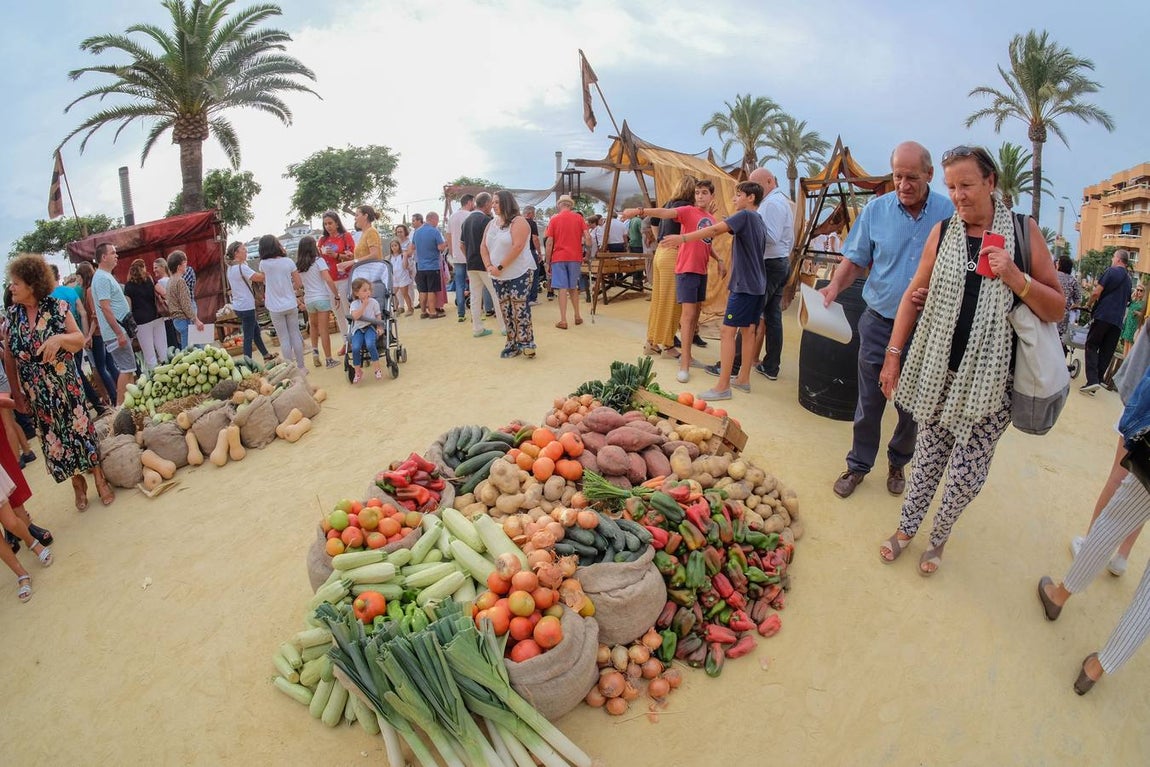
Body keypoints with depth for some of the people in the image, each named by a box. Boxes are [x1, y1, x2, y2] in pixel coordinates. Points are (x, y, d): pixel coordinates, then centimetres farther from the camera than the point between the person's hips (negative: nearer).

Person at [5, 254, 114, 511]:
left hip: (66, 386, -3)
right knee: (54, 438, 9)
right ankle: (78, 484, 24)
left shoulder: (56, 308, -8)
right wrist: (15, 391, 5)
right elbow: (9, 356, 5)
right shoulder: (12, 314, 1)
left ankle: (99, 479, 17)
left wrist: (60, 338, -27)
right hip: (36, 392, 3)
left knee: (80, 429, 3)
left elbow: (80, 339, -5)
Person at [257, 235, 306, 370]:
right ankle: (301, 366, 18)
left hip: (275, 308, -1)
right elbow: (299, 284, -3)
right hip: (291, 305, 1)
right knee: (295, 335, 12)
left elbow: (265, 282, 8)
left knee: (284, 339, 6)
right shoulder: (288, 262, -7)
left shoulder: (263, 264, -9)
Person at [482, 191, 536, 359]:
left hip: (518, 274, -7)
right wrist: (489, 266, -6)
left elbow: (517, 247, -20)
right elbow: (483, 247, 11)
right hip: (498, 276, 7)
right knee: (506, 311, 8)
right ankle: (513, 344, 16)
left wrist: (500, 267, -18)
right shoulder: (492, 223, 12)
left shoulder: (518, 221, -9)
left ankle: (526, 343, 0)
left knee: (519, 309, -8)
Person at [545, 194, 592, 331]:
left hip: (558, 258, -2)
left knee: (562, 288, -2)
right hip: (575, 257, 2)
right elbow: (587, 237, -4)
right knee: (573, 287, 16)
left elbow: (549, 243, -2)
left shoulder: (554, 219, 0)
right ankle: (577, 316, 21)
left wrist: (548, 262, 4)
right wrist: (588, 247, 14)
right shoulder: (578, 218, 4)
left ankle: (563, 320, -6)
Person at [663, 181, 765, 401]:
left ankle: (723, 387, -9)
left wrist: (684, 238, -30)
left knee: (727, 331, -9)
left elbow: (715, 229, -25)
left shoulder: (745, 216, -12)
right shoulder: (759, 221, 16)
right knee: (748, 330, 13)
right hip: (757, 285, 10)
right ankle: (744, 379, 20)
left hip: (744, 285, -10)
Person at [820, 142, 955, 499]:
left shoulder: (950, 213, -5)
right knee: (869, 402, 9)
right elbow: (855, 260, 1)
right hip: (879, 322, 0)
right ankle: (859, 465, 26)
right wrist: (835, 285, -18)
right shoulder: (875, 210, -3)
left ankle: (898, 463, 36)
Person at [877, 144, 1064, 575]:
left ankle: (939, 536, 27)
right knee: (927, 458, 10)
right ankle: (907, 528, 28)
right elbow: (914, 295, 8)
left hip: (990, 377, -1)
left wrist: (1014, 278, -16)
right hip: (937, 371, 1)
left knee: (967, 472, 3)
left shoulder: (1024, 232, 0)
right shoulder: (942, 232, 4)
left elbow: (1056, 309, 2)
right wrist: (893, 355, 4)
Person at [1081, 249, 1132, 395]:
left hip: (1103, 315, -6)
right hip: (1118, 321, 6)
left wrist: (1089, 305, 6)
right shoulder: (1128, 279, 18)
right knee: (1106, 352, 6)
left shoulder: (1111, 271, -3)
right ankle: (1098, 380, 6)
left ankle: (1092, 380, -17)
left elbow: (1096, 292, -10)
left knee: (1092, 346, -3)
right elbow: (1126, 300, 23)